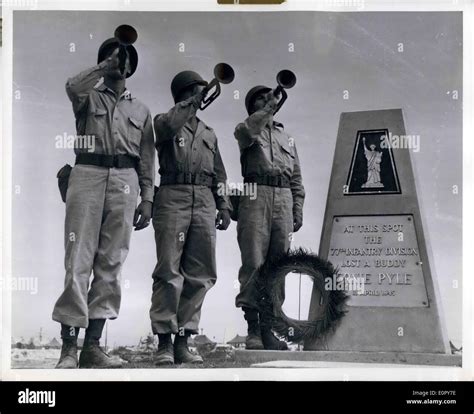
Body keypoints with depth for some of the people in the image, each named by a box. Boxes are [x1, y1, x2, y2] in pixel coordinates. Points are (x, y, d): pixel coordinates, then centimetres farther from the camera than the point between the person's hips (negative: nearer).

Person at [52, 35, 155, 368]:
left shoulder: (141, 110, 22)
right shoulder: (89, 97, 15)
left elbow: (147, 160, 16)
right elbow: (73, 87, -12)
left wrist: (147, 198, 8)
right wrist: (104, 67, -2)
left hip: (125, 181, 3)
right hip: (88, 175, -3)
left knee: (111, 264, -1)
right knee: (79, 260, -9)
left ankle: (93, 344, 2)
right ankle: (69, 345, -9)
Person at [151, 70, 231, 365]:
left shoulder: (209, 133, 25)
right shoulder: (165, 122, 10)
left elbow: (219, 174, 23)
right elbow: (170, 125, -17)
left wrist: (224, 206, 13)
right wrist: (191, 102, -18)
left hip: (204, 202, 5)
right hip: (173, 199, -5)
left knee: (201, 274, 0)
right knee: (169, 272, -9)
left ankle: (183, 340, 6)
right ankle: (164, 342, -6)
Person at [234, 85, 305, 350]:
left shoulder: (287, 137, 27)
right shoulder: (246, 129, 14)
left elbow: (297, 180, 22)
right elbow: (246, 132, -15)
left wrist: (298, 212, 13)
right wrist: (269, 108, -14)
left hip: (283, 201, 4)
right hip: (256, 197, -4)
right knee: (253, 264, -11)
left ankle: (268, 329, 3)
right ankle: (252, 328, -9)